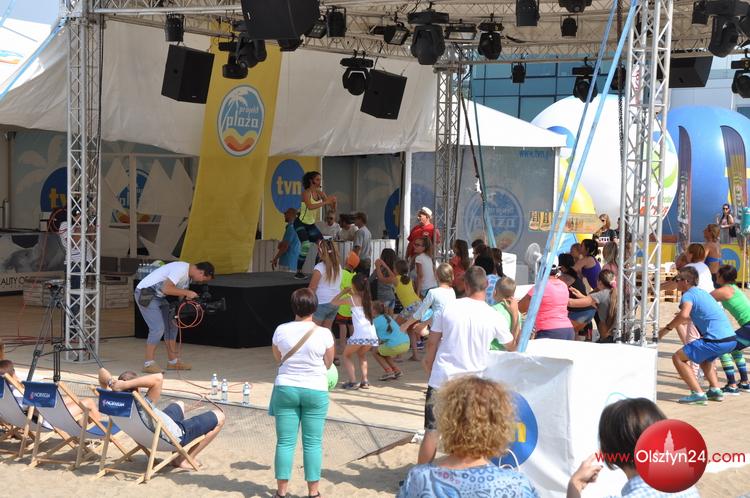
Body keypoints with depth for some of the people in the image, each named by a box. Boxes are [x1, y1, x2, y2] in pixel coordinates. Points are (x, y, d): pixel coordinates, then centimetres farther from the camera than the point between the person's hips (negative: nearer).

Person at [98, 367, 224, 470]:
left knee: (179, 405, 36)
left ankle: (177, 456, 35)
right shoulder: (142, 407, -45)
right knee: (219, 417, 5)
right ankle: (184, 460, 10)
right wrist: (126, 385, -59)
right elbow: (158, 378, -60)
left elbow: (102, 371, -16)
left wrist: (111, 382, -37)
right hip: (177, 436, -8)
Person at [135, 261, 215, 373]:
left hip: (158, 296, 10)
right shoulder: (181, 270, -24)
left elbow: (181, 295, 10)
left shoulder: (188, 275, 8)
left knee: (171, 325, 10)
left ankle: (173, 362, 16)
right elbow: (166, 289, -31)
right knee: (158, 328, -15)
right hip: (145, 295, -10)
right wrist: (187, 293, -24)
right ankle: (148, 364, -8)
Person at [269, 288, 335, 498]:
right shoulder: (324, 334, -11)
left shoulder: (281, 331, -6)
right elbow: (328, 364, 3)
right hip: (315, 391, -1)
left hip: (286, 388, 1)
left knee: (285, 441, 7)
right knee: (313, 443, 6)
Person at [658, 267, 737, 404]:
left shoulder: (688, 295, -5)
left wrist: (667, 328, -14)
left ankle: (698, 394, -8)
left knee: (678, 358, 0)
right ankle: (715, 390, 21)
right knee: (704, 358, 36)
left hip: (716, 340, -9)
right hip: (731, 339, 9)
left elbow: (684, 315, -25)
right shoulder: (702, 292, 22)